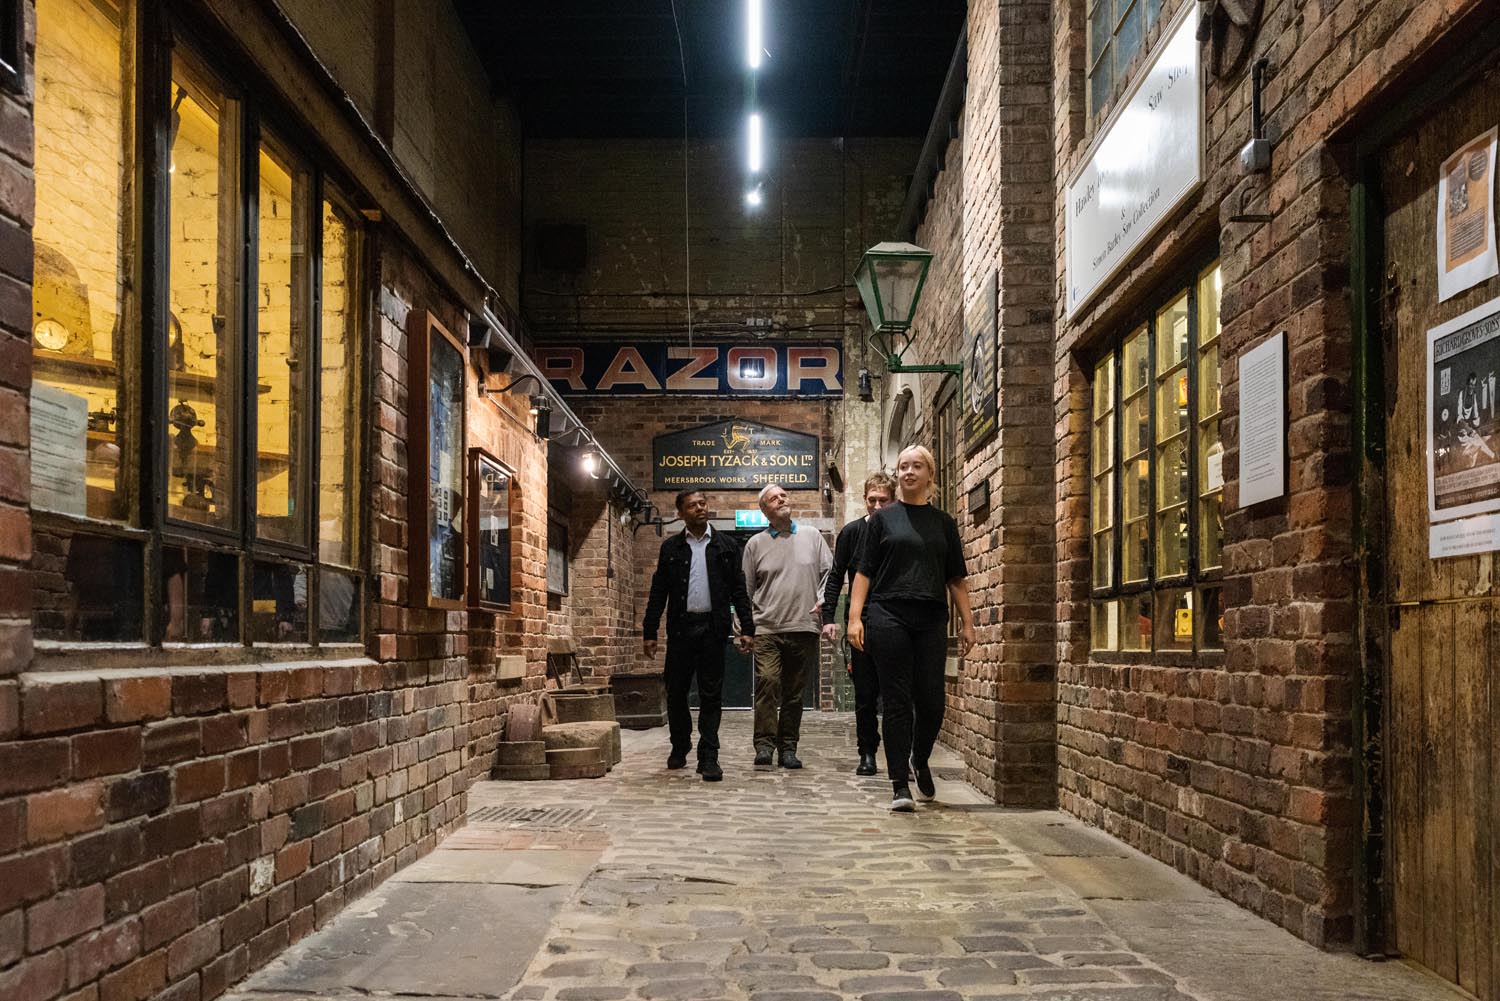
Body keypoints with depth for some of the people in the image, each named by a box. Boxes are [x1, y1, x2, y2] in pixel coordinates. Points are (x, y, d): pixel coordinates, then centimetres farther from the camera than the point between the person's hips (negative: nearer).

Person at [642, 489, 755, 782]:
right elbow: (658, 592, 8)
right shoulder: (671, 547, 9)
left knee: (711, 695, -1)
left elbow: (738, 590, 7)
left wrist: (747, 627, -1)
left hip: (712, 628, -1)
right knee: (676, 692, 7)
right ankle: (680, 746, 26)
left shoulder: (724, 546, 9)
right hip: (680, 627, 1)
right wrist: (649, 632, 2)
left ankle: (708, 757, 0)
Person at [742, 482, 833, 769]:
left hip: (804, 627, 2)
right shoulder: (755, 544, 8)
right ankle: (765, 745, -13)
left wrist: (822, 600, -6)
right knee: (767, 682, -17)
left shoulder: (811, 537, 11)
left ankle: (788, 748, 14)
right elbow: (745, 589, 9)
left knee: (794, 692, 6)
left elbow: (829, 572, 11)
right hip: (767, 629, -1)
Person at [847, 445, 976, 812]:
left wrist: (967, 623, 8)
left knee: (931, 700, 1)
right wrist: (855, 617, -5)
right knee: (897, 700, -3)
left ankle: (920, 761, 29)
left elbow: (956, 578, 14)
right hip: (888, 616, -2)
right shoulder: (883, 519, 8)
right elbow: (864, 571, 5)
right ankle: (900, 784, 2)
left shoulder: (943, 522, 14)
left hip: (931, 620, 2)